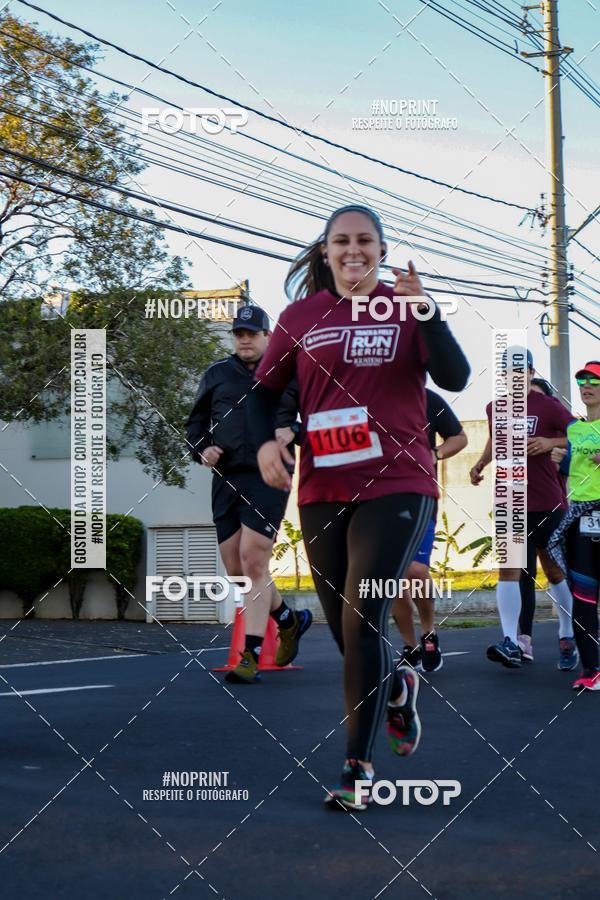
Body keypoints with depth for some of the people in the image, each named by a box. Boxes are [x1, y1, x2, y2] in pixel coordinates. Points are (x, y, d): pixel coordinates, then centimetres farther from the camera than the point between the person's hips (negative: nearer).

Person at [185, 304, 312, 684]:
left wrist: (294, 433, -9)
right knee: (234, 568, 6)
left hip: (268, 477, -5)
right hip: (226, 478, 5)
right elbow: (196, 422, 21)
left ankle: (251, 657, -9)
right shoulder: (217, 375, 14)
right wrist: (202, 449, 1)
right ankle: (290, 621, 32)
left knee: (254, 561, -14)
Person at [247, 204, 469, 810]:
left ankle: (358, 766, -3)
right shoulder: (301, 317, 7)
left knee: (362, 620, -13)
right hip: (322, 490, 4)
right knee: (343, 628, 11)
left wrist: (424, 314, -23)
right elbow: (265, 389, 13)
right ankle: (397, 688, 45)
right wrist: (265, 441, -5)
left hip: (395, 485, -3)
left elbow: (454, 379, -10)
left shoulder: (406, 308, 1)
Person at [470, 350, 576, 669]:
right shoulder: (495, 409, 9)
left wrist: (552, 442, -19)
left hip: (548, 504, -3)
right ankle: (513, 642, -15)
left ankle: (568, 638, 23)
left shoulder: (548, 406, -5)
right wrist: (480, 464, 13)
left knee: (555, 572, 7)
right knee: (509, 569, -10)